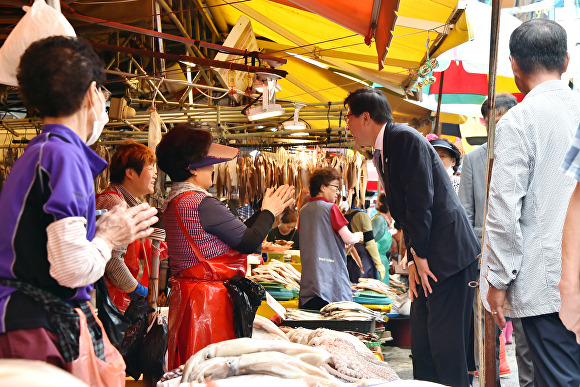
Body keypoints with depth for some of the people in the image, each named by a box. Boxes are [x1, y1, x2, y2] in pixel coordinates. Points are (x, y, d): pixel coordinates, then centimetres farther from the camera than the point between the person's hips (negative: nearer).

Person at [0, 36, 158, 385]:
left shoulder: (38, 153, 15)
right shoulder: (64, 155, -15)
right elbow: (72, 268, -21)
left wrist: (107, 227, 17)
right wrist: (110, 238, -3)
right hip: (49, 329, -9)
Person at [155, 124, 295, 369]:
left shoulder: (174, 201, 13)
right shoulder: (203, 203, -19)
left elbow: (236, 232, 15)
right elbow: (249, 242, -14)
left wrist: (266, 211, 18)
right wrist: (269, 212, 3)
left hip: (185, 292, 10)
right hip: (209, 300, -10)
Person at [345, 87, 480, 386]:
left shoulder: (406, 139, -12)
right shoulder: (381, 154, 17)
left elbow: (420, 201, -18)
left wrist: (419, 255, -12)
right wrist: (412, 259, 8)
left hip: (447, 255, -10)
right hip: (423, 257, 10)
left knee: (445, 340, -9)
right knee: (421, 341, 12)